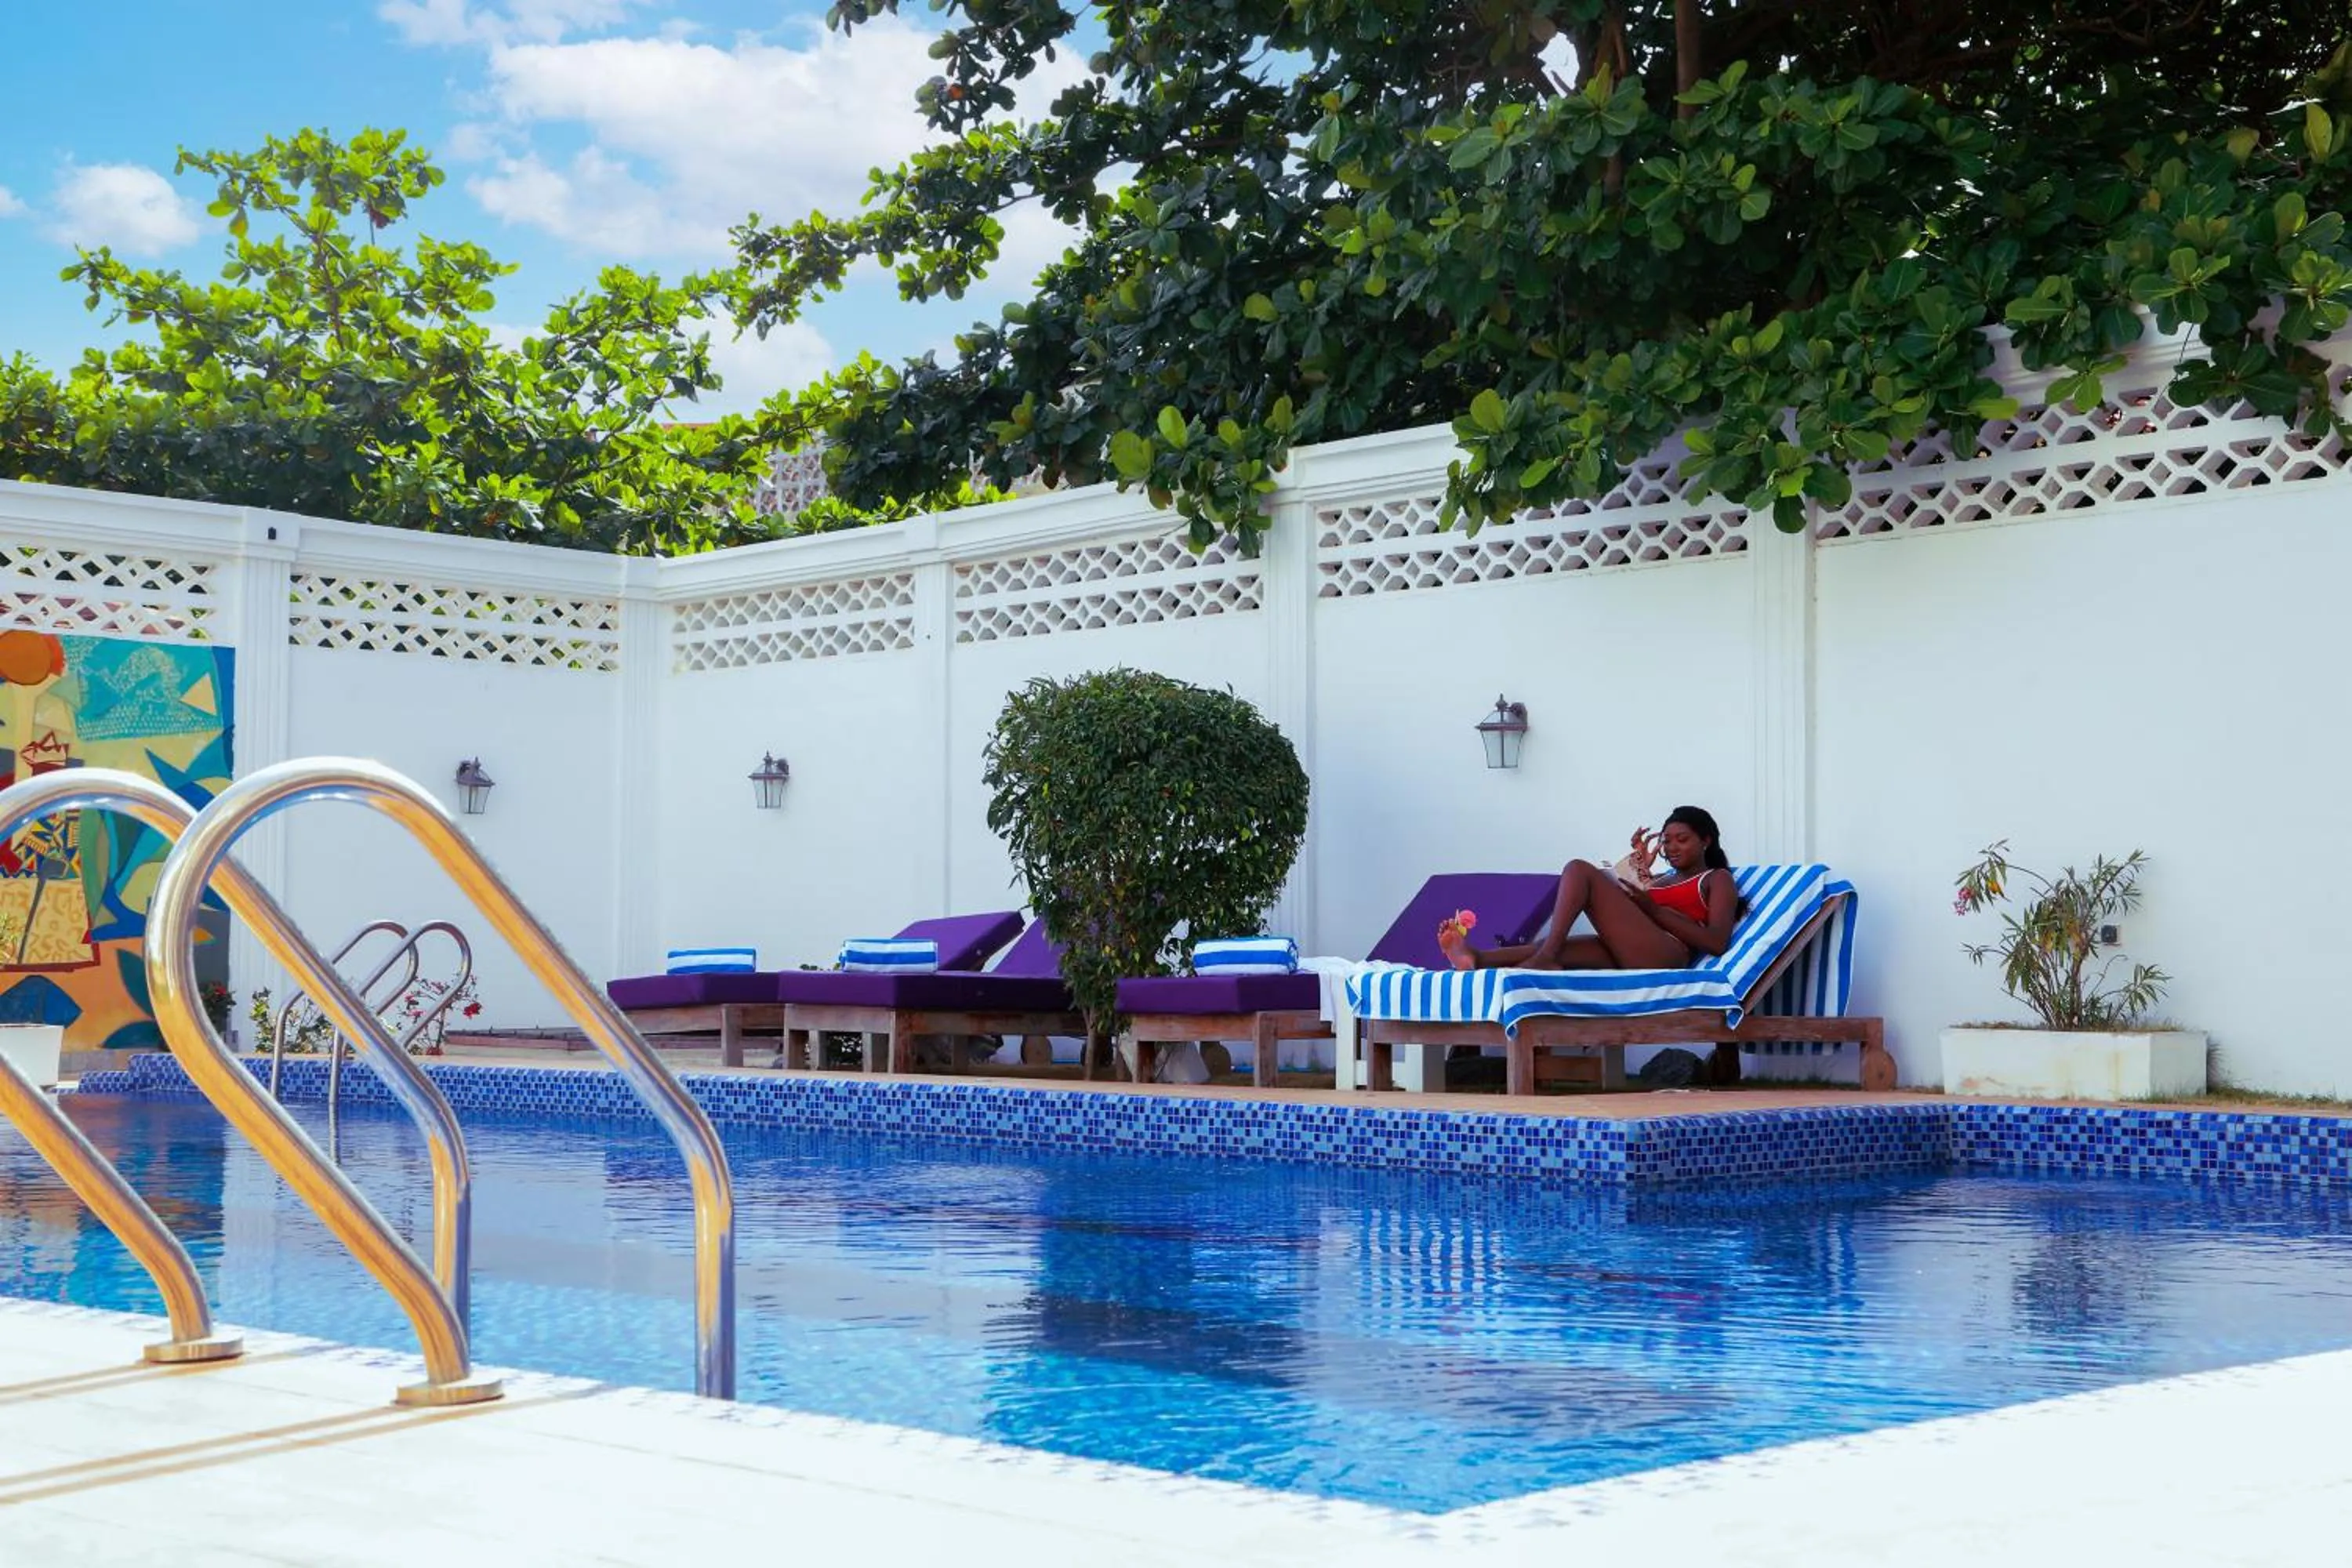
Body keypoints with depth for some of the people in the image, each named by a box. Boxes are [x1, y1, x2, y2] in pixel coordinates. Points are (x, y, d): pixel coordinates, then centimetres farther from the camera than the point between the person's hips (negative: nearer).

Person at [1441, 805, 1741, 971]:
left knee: (1580, 870, -13)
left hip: (1667, 955, -7)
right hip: (1632, 959, 7)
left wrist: (1654, 910, -7)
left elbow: (1717, 942, -3)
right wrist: (1641, 865, 15)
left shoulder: (1718, 879, 17)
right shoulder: (1662, 881, 38)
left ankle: (1544, 959, -27)